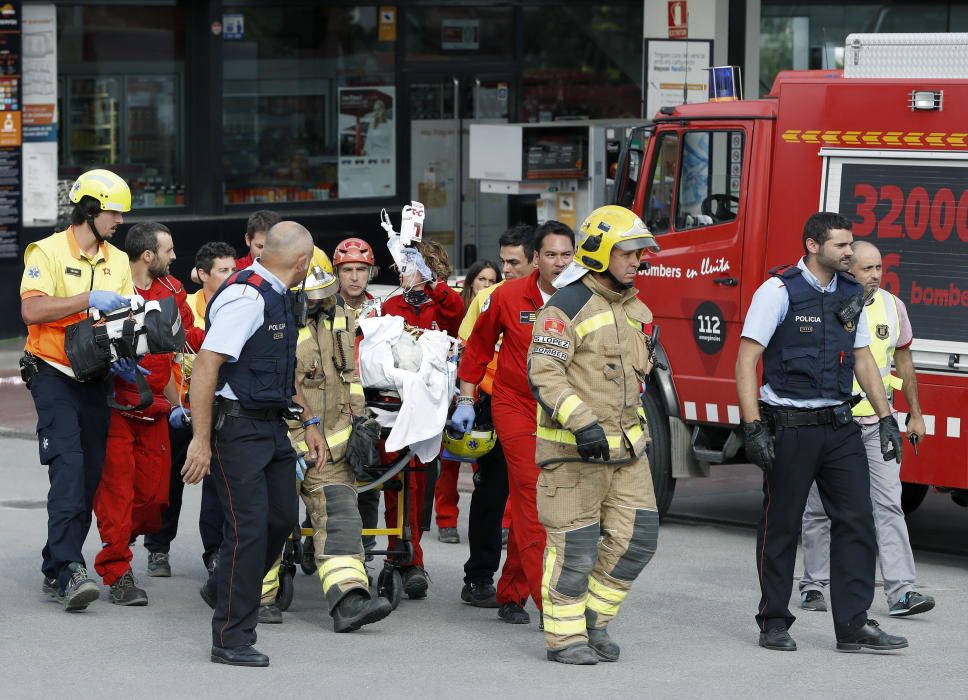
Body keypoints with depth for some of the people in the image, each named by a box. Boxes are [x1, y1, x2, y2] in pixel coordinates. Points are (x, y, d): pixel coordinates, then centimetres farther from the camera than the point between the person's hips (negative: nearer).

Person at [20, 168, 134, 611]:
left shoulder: (117, 261, 13)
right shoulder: (49, 252, -7)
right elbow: (31, 310, -19)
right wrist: (89, 299, -23)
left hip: (96, 377, 6)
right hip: (54, 375, -6)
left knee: (91, 474, 5)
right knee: (69, 467, -18)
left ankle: (56, 570, 15)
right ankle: (68, 571, -23)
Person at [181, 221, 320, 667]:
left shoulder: (279, 297, 13)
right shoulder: (245, 297, -19)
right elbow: (206, 365, -24)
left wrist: (309, 424, 23)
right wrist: (201, 441, -25)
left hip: (271, 425, 10)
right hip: (237, 425, -10)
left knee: (282, 517, 14)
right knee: (249, 527, -8)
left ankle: (223, 591, 36)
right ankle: (231, 640, 0)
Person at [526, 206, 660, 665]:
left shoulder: (634, 311, 14)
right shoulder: (568, 306, -12)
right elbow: (544, 373, -20)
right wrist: (582, 423, -29)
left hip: (625, 446, 8)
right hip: (574, 449, -8)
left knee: (635, 537, 4)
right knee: (574, 545, -3)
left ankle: (593, 619, 19)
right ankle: (565, 636, 8)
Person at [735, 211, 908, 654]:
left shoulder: (851, 294, 10)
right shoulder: (779, 291, -10)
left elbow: (863, 360, 18)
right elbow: (746, 360, -12)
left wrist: (886, 419, 11)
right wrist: (753, 428, -19)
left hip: (840, 427, 6)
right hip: (790, 428, -6)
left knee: (856, 521, 0)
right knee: (781, 526, 3)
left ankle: (853, 625, 2)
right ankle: (774, 623, 14)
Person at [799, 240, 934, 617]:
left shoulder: (892, 306, 5)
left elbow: (903, 360, 15)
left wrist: (915, 414, 14)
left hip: (877, 422, 2)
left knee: (888, 505, -6)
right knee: (819, 508, 6)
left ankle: (900, 591, -11)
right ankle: (813, 584, 18)